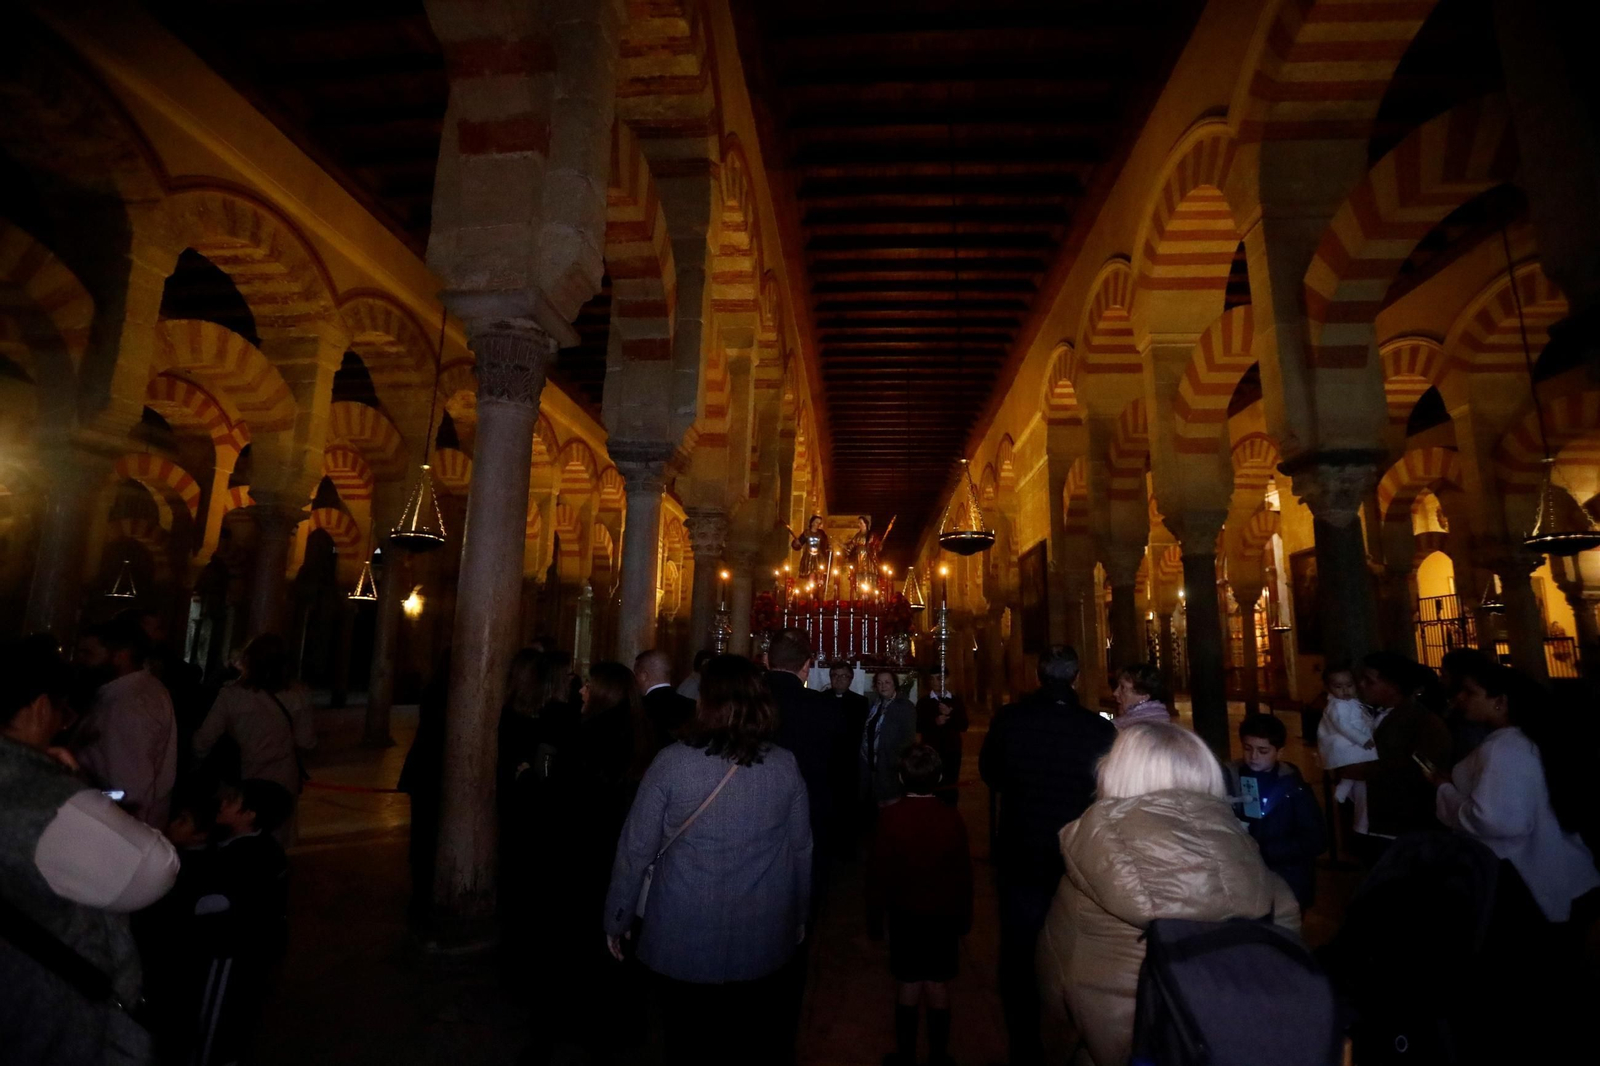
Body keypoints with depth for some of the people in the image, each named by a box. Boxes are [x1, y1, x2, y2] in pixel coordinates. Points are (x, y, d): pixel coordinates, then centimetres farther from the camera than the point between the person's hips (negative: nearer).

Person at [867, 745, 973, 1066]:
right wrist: (964, 919, 8)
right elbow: (964, 873, -6)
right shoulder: (952, 818, -15)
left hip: (905, 915, 0)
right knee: (939, 988, 14)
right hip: (945, 916, 0)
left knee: (909, 987, 14)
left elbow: (879, 873, -10)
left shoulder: (891, 817, -17)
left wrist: (874, 917, 3)